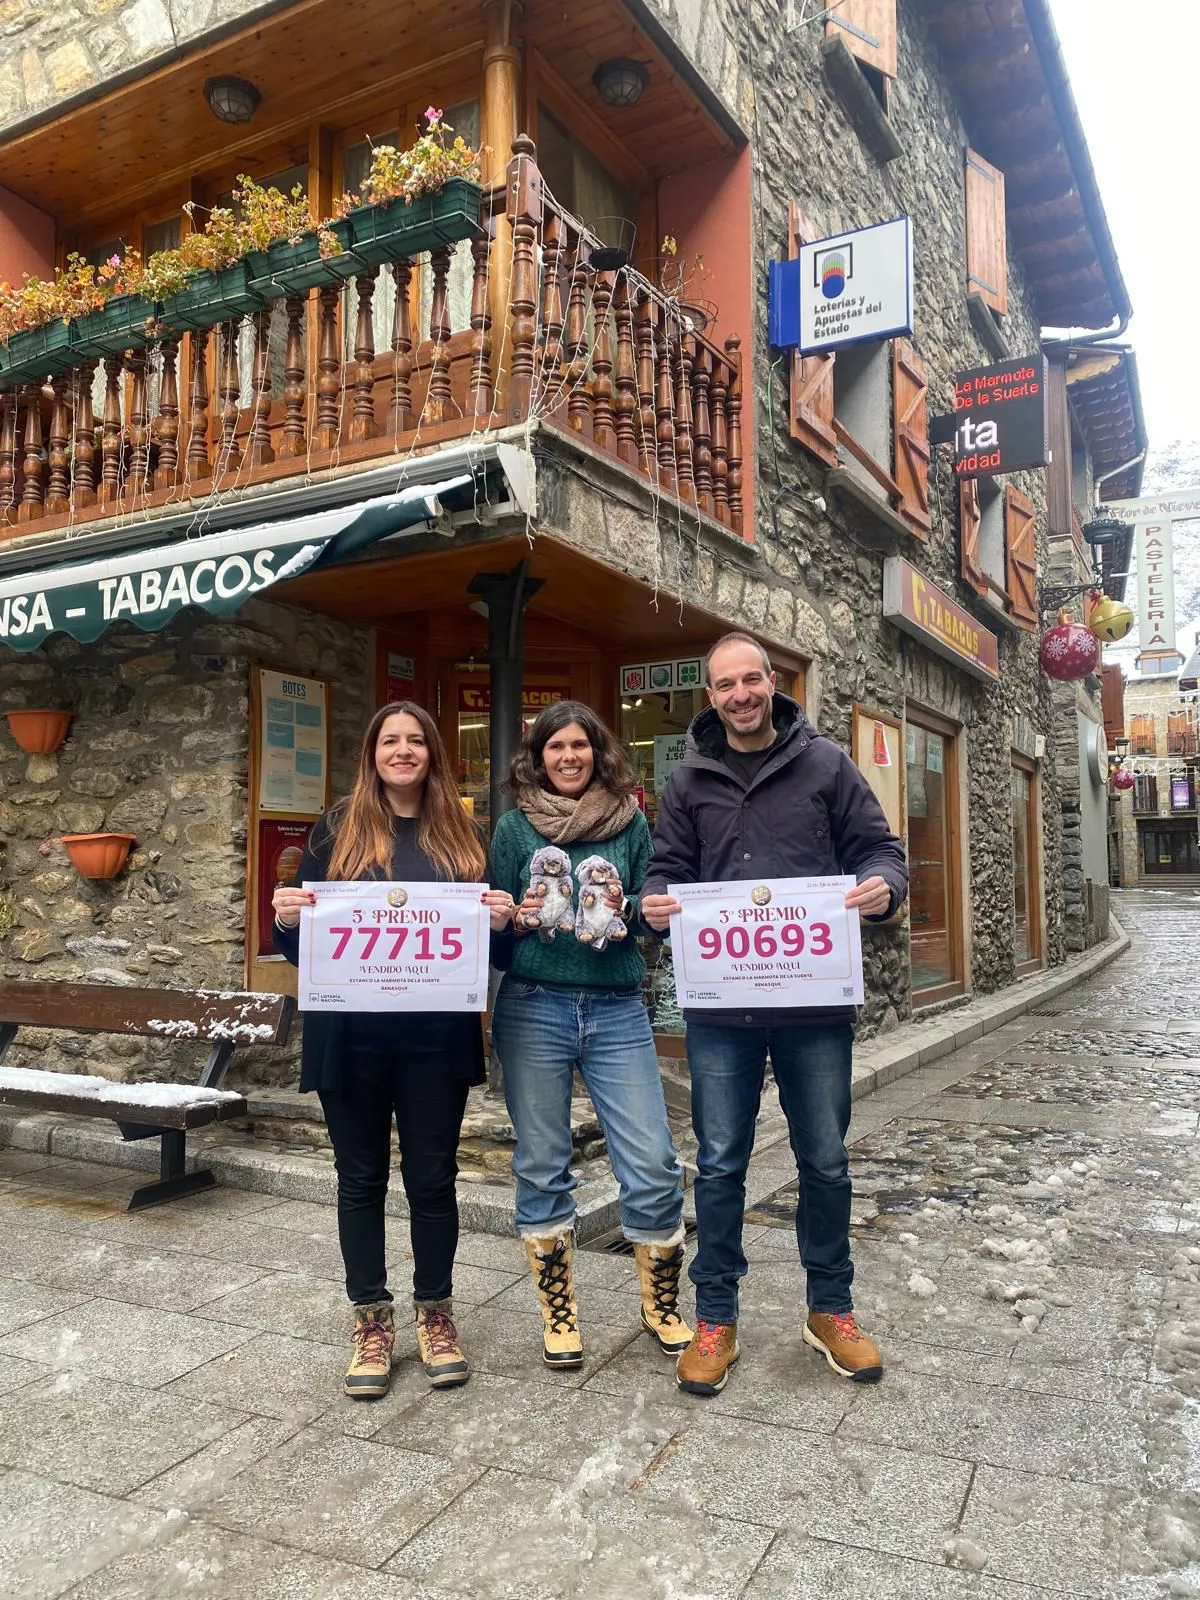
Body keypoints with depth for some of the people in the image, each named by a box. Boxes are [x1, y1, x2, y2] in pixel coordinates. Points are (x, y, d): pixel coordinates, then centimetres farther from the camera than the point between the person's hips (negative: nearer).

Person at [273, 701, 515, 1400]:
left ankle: (436, 1311, 28)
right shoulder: (337, 830, 4)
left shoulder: (463, 835, 7)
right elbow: (304, 942, 6)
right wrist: (288, 918, -16)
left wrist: (501, 922, -12)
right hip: (351, 1034, 0)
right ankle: (373, 1320, 26)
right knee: (362, 1177, 10)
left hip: (436, 1034, 0)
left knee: (432, 1176, 9)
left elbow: (488, 938, 9)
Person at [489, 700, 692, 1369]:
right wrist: (520, 919, -12)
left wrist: (624, 912, -11)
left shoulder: (631, 821, 7)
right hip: (533, 1009, 0)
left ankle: (662, 1305, 24)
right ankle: (559, 1313, 28)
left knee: (654, 1167, -1)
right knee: (543, 1167, 8)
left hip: (618, 1010, 0)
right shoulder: (514, 825, 6)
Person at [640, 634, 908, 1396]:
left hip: (815, 1000, 0)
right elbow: (668, 869, 9)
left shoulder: (825, 763, 3)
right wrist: (657, 903, -13)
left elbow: (878, 847, 4)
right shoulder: (690, 779, 7)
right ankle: (716, 1318, 27)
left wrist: (883, 885, -18)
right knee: (720, 1165, 10)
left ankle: (831, 1310, 34)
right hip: (719, 1006, 1)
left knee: (825, 1161, 13)